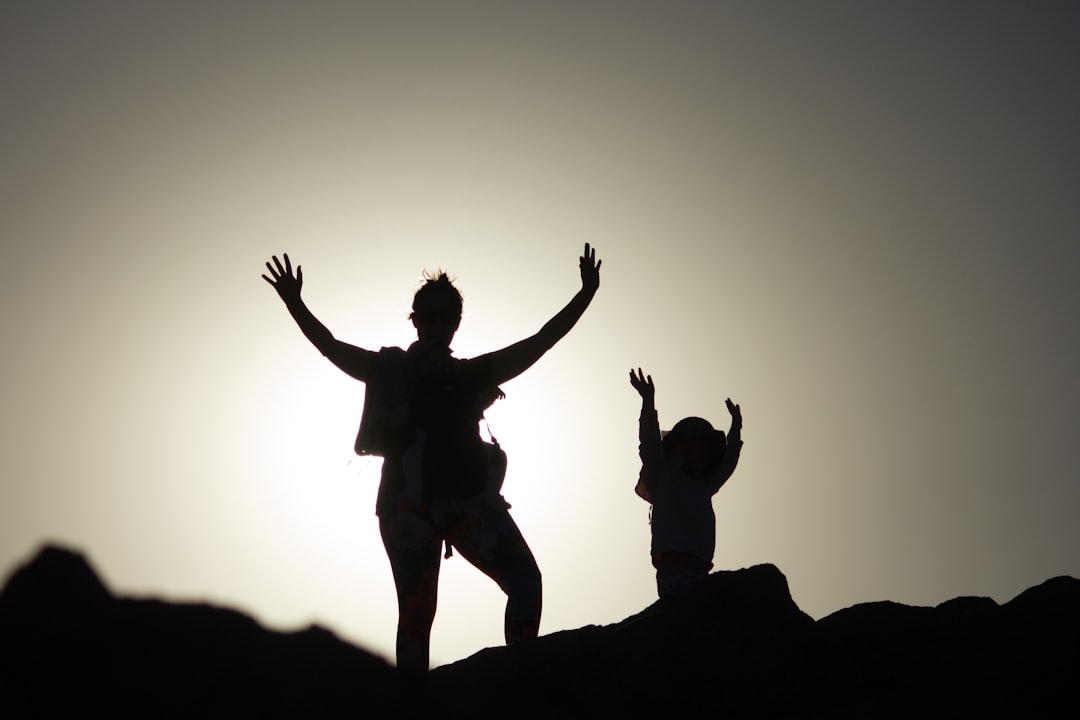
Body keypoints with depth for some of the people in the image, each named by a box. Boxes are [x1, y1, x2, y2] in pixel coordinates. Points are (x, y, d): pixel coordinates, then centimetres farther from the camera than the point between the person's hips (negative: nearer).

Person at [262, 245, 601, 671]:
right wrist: (294, 303, -4)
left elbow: (541, 341, 16)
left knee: (525, 580, -15)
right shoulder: (390, 369, 13)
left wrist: (586, 295, 11)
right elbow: (329, 346, 7)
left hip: (470, 501, 3)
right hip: (409, 505, -2)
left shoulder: (474, 374, 17)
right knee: (416, 609, -9)